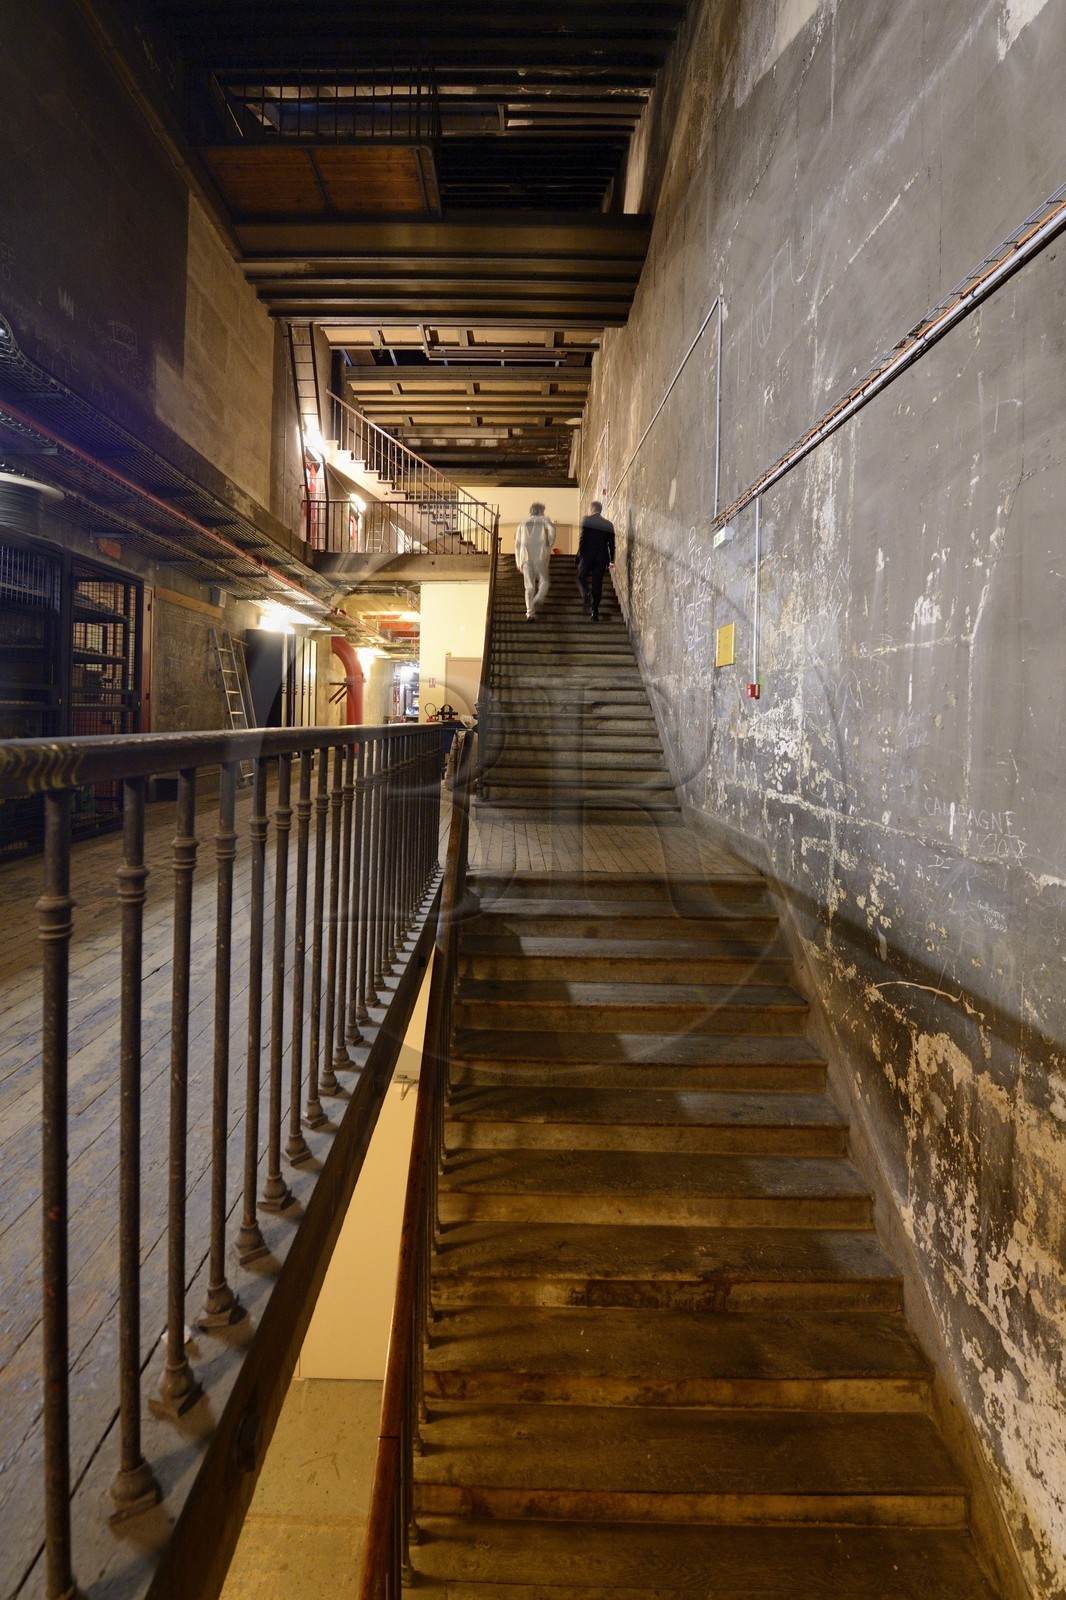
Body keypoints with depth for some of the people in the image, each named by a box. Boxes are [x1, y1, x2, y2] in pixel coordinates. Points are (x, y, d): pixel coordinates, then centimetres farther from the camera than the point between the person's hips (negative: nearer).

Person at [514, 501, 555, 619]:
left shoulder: (522, 524, 21)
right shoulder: (544, 520, 14)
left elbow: (517, 543, 15)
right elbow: (551, 529, -7)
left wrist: (518, 563, 16)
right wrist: (549, 546, 2)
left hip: (526, 557, 3)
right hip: (540, 556, -3)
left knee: (529, 586, 4)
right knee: (544, 582, 4)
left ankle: (530, 612, -4)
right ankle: (538, 600, -25)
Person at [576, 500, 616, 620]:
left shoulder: (586, 520, -3)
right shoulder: (609, 524, 8)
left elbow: (583, 538, -11)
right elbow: (611, 544, 9)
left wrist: (580, 553, -3)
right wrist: (612, 560, 15)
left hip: (587, 555, -3)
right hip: (602, 558, 3)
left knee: (581, 578, 14)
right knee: (597, 584, 5)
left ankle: (586, 593, -16)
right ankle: (595, 612, 3)